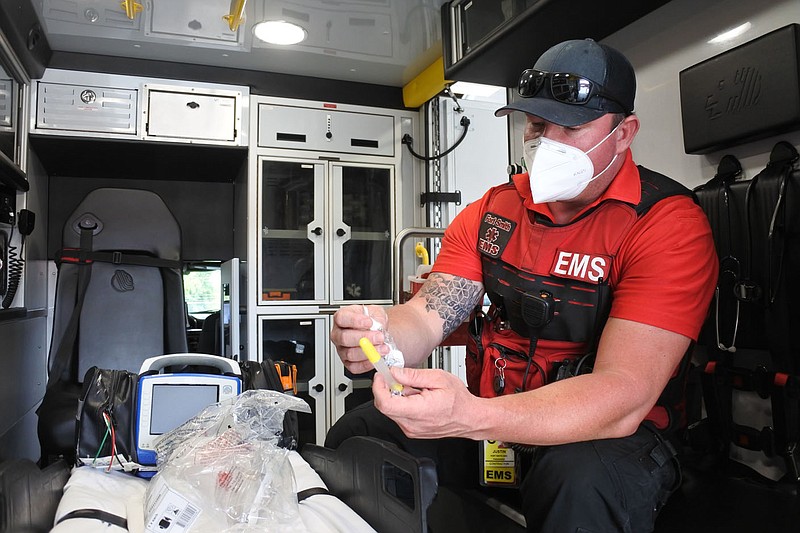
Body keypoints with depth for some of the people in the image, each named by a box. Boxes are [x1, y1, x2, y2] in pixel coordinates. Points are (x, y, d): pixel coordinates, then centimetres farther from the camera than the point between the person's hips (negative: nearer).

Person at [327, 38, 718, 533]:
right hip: (491, 416, 5)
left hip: (607, 435, -4)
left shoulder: (667, 222, -16)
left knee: (583, 485, -37)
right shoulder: (491, 211, 3)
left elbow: (622, 398, -27)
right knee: (355, 435, -10)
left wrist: (470, 417, -42)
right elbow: (426, 315, -7)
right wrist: (379, 334, -32)